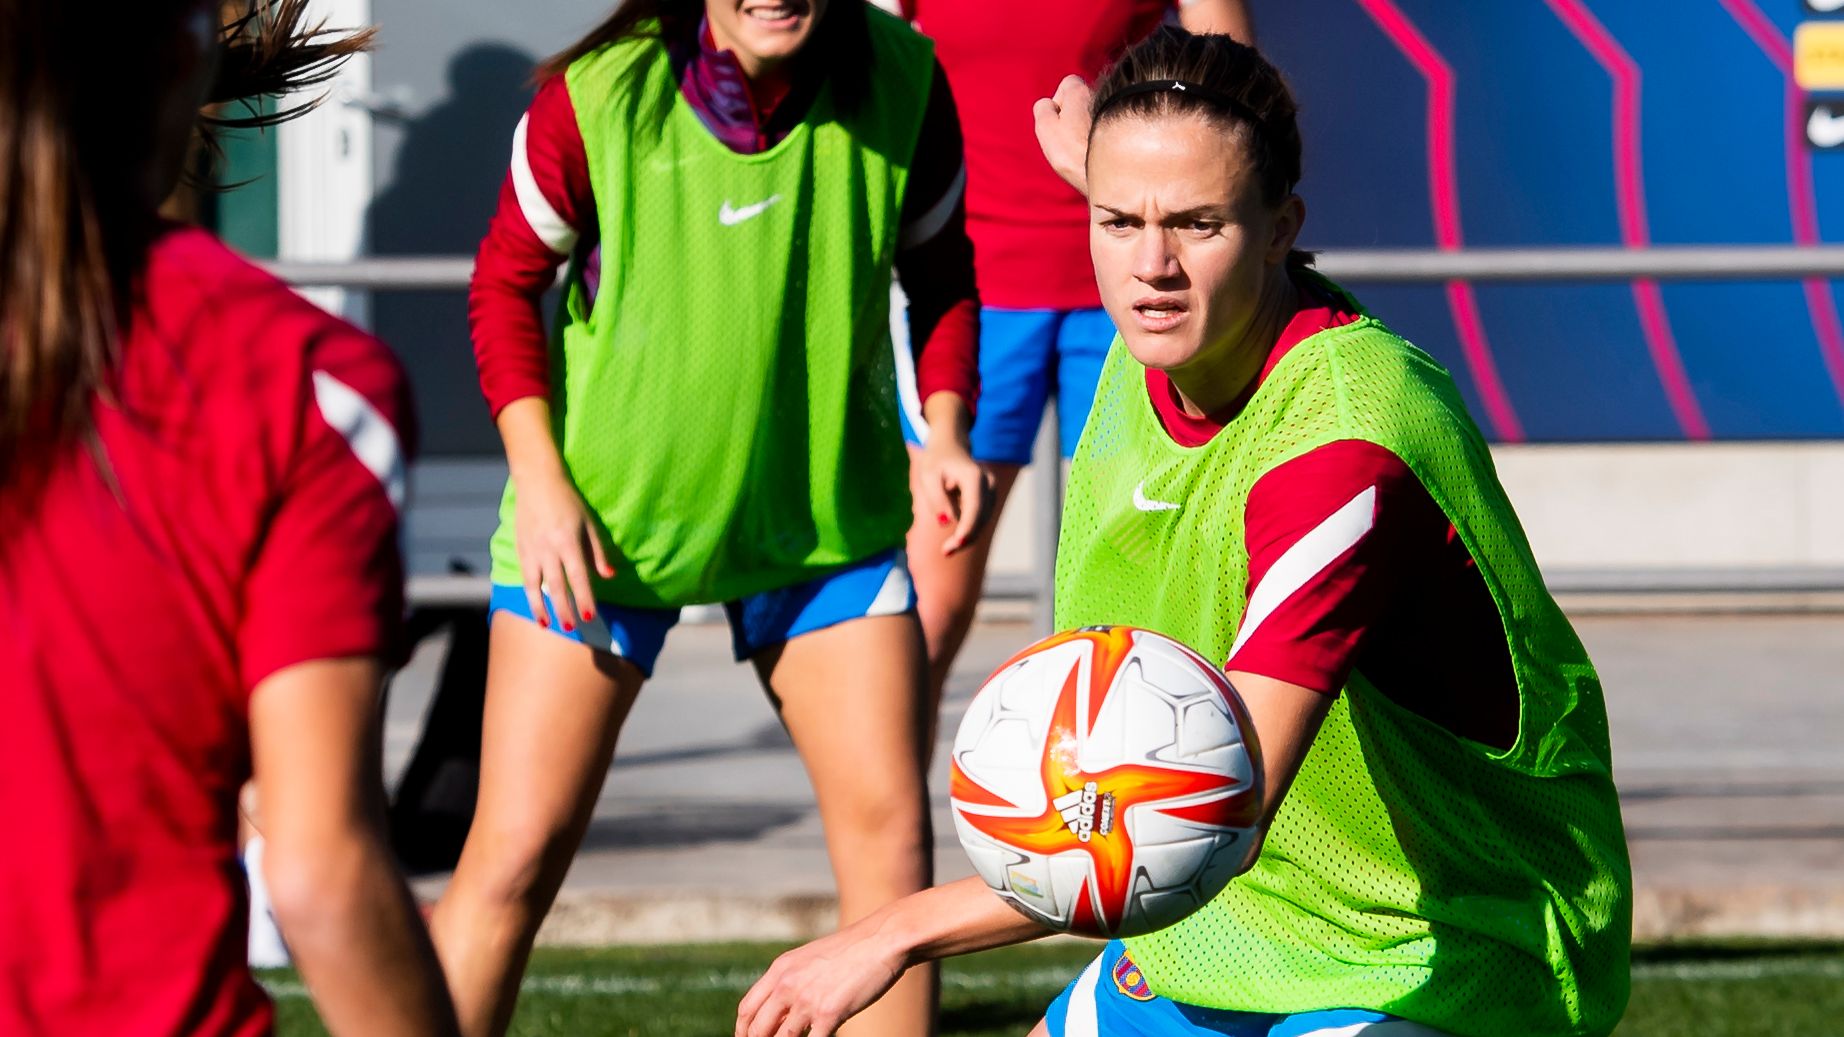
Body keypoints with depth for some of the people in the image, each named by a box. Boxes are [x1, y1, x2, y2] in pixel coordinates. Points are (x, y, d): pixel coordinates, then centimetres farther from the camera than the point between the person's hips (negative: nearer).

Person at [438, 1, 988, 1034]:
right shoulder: (595, 98, -20)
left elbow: (940, 275, 3)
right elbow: (507, 281, -4)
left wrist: (946, 430, -12)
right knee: (516, 852, -5)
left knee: (891, 830, -2)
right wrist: (540, 479, -12)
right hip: (596, 519, -2)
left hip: (827, 513, 2)